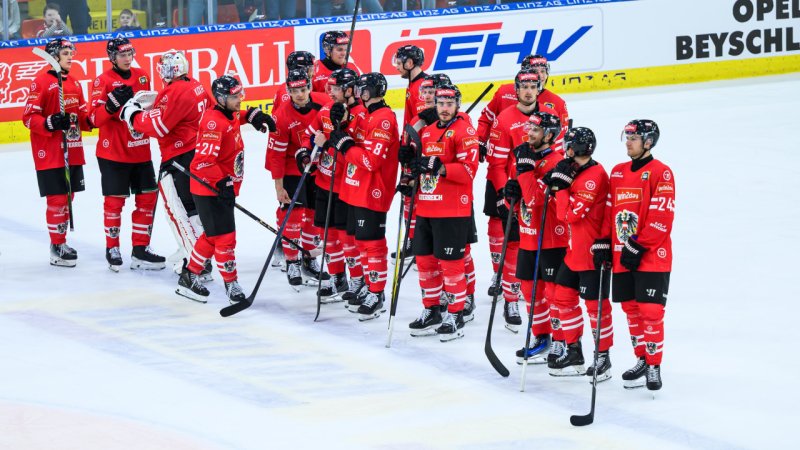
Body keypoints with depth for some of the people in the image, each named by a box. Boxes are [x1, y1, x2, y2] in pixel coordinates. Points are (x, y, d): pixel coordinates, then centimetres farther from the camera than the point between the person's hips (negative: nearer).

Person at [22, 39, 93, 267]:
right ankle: (57, 248, 1)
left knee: (68, 198, 12)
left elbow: (82, 116, 20)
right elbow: (29, 117, -13)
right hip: (49, 153, -8)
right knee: (57, 199, -7)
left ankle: (60, 242, 23)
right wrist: (50, 123, -28)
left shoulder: (75, 84, 14)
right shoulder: (41, 82, -10)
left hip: (73, 152, 8)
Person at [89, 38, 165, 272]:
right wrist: (113, 103, -31)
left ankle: (140, 249, 16)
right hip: (113, 153, -6)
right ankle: (112, 249, 14)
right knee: (115, 200, 0)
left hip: (140, 151, 6)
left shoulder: (142, 76, 9)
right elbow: (95, 118, -17)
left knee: (147, 197, 7)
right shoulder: (103, 81, -10)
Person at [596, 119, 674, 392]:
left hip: (652, 257, -7)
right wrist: (603, 244, 8)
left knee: (650, 310, -9)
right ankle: (642, 360, 23)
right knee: (631, 308, 10)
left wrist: (638, 246, -18)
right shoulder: (618, 173, 13)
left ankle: (654, 366, 0)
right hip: (622, 258, 7)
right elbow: (609, 211, 18)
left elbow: (662, 217, -15)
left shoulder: (660, 173, -9)